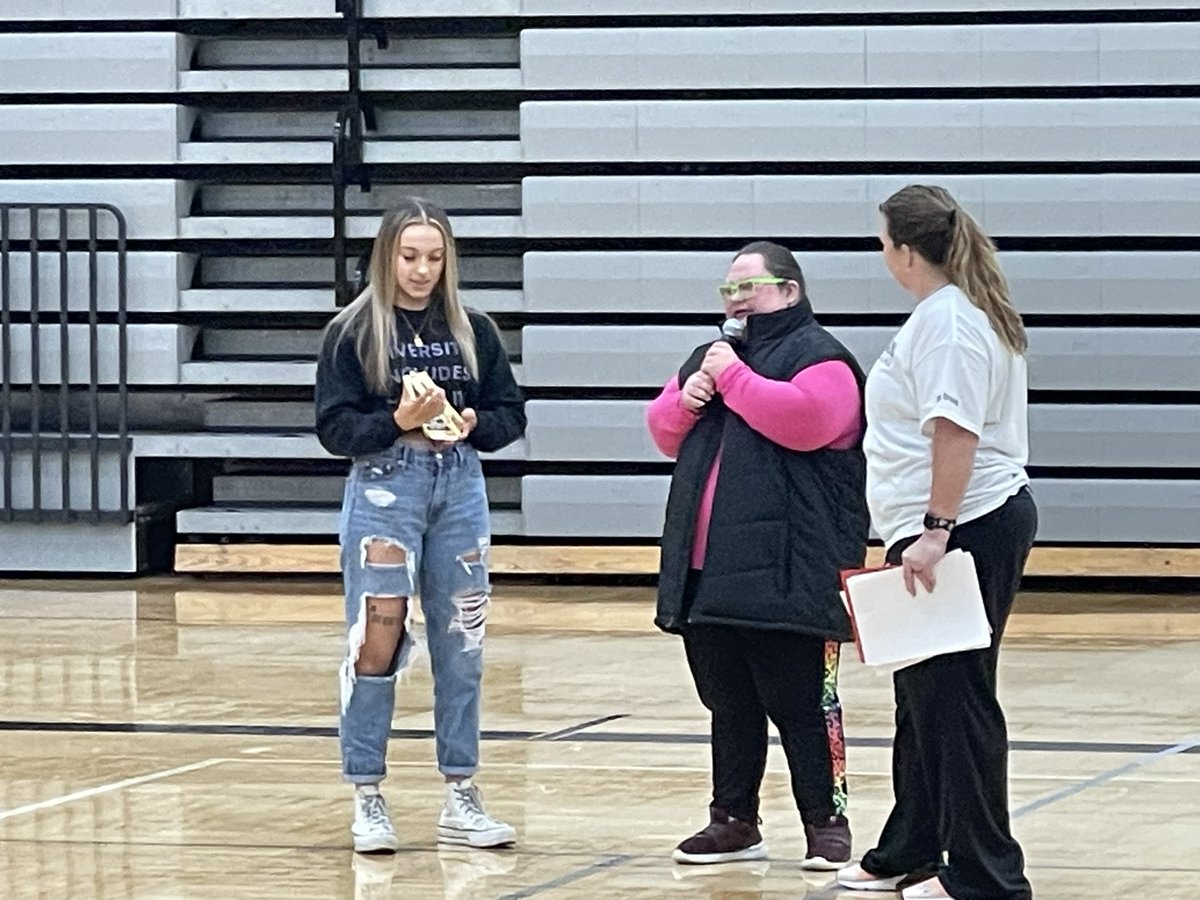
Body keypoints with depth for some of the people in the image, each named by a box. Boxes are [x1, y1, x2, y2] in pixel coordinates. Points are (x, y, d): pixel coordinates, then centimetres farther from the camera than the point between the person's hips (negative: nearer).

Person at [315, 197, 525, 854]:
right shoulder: (354, 332, -2)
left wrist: (471, 423, -10)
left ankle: (460, 798, 14)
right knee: (377, 643, -6)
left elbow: (510, 414, 10)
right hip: (384, 486, -4)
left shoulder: (472, 330, 8)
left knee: (461, 645, 6)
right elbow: (334, 427, -6)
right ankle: (367, 799, 2)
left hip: (460, 489, 4)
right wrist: (399, 421, -20)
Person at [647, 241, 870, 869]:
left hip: (786, 576, -8)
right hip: (711, 575, 8)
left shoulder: (819, 357, -5)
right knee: (728, 705, 13)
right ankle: (734, 821, 20)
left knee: (800, 705, -4)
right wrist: (685, 399, 2)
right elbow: (665, 434, 24)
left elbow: (804, 419, -23)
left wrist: (734, 378, -15)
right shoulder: (711, 357, 21)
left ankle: (826, 822, 3)